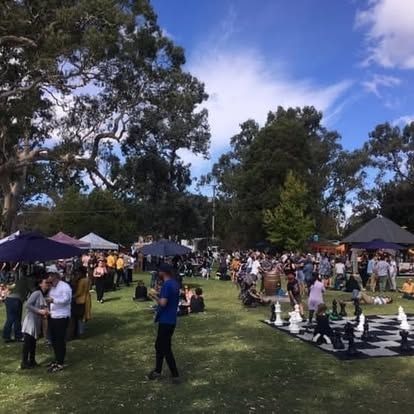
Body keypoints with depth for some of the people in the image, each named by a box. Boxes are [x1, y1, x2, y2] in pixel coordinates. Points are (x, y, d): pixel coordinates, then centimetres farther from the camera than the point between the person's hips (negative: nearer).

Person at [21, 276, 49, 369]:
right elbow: (27, 305, -21)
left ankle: (32, 361, 25)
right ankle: (24, 363, 7)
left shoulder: (44, 295, 11)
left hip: (37, 322, 8)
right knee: (27, 343, -1)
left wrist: (45, 312, -2)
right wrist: (40, 311, -22)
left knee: (33, 342, 16)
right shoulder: (37, 293, -14)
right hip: (31, 321, -8)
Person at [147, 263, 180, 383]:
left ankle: (175, 375, 5)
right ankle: (157, 371, 31)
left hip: (165, 321, -10)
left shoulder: (166, 285, -20)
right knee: (160, 345, 20)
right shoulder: (175, 283, 10)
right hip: (171, 319, 10)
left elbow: (163, 303, -27)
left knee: (166, 348, 0)